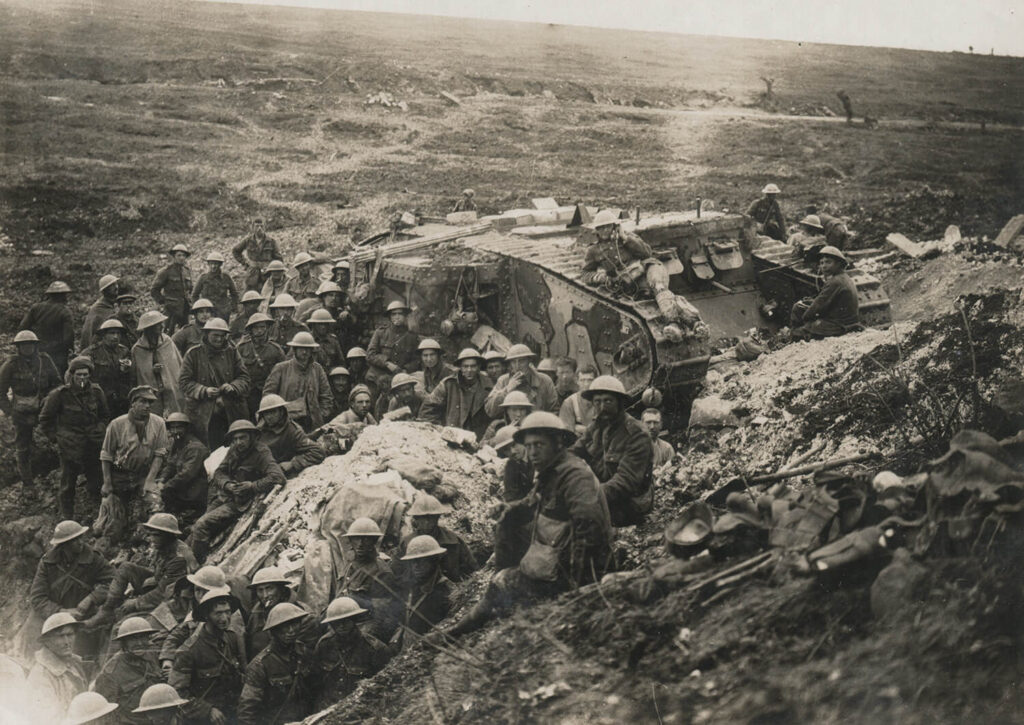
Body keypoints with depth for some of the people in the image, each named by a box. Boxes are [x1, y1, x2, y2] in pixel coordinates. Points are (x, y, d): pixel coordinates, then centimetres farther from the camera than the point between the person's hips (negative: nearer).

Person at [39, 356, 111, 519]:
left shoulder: (96, 392, 2)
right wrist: (55, 438, 0)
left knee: (97, 482, 9)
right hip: (70, 447, -3)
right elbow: (45, 419, 3)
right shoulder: (60, 394, -10)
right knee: (68, 483, 5)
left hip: (93, 444, 3)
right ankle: (66, 517, 19)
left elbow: (105, 415, 20)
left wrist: (100, 430, 5)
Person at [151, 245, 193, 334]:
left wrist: (189, 301, 14)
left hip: (185, 308, 6)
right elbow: (154, 291, -2)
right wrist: (163, 302, -6)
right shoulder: (166, 271, -7)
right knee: (169, 334, -8)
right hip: (172, 308, -6)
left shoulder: (187, 271, 11)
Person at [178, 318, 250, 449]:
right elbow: (184, 381, 0)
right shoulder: (193, 354, 3)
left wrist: (232, 387, -13)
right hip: (202, 413, -2)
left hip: (231, 413, 2)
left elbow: (244, 378, 9)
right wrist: (204, 390, -16)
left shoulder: (232, 352, 10)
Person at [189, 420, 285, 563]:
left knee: (202, 525, -19)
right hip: (226, 499, 7)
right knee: (196, 528, -1)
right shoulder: (233, 450, 7)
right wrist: (227, 484, -11)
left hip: (240, 503, -7)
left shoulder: (261, 453, -14)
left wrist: (252, 486, -22)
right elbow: (218, 473, 10)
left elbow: (278, 477, -25)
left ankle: (197, 565, -11)